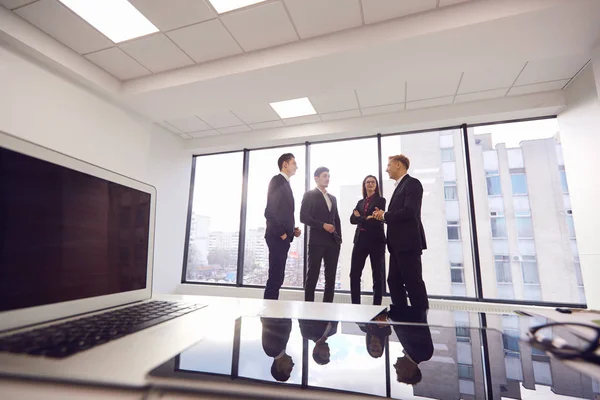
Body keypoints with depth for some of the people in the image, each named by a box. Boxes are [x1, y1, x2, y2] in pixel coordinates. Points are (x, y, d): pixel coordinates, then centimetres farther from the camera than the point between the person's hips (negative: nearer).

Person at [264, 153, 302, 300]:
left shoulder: (285, 183, 20)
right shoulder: (277, 180, -7)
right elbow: (270, 210, -17)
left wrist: (292, 229, 8)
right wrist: (281, 233, -15)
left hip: (283, 237, 9)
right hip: (277, 237, -9)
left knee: (278, 276, 13)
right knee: (275, 277, -7)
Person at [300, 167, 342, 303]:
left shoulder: (332, 198, 20)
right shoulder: (310, 195, 1)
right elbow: (303, 217, -9)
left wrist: (339, 238, 9)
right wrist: (323, 225, -16)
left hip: (333, 242, 6)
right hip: (317, 241, -6)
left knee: (331, 277, 7)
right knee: (313, 275, -1)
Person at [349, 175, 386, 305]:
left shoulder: (380, 200, 3)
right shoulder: (360, 202, 16)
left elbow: (377, 220, -11)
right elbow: (352, 219, 1)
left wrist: (361, 218, -2)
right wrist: (367, 219, -12)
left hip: (376, 240, -4)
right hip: (360, 239, 5)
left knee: (377, 275, 5)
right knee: (354, 274, 2)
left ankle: (377, 306, 13)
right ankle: (355, 305, 12)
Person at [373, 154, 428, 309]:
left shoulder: (412, 183, -7)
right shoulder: (400, 186, 21)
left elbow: (410, 211, -21)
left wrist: (385, 215, -9)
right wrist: (384, 215, 3)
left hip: (408, 242, -9)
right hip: (398, 243, 10)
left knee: (413, 283, -3)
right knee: (394, 282, 11)